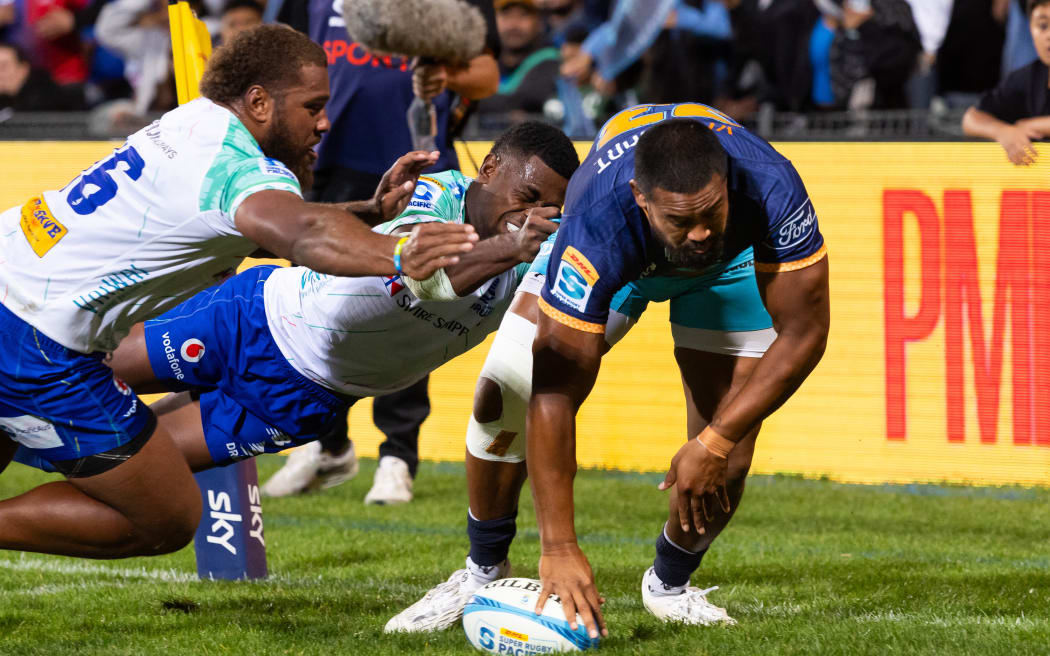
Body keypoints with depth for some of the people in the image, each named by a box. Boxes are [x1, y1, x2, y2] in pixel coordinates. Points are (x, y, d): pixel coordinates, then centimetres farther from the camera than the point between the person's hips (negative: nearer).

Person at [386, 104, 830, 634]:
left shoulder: (770, 189, -43)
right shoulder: (596, 227, -45)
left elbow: (804, 332, -29)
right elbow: (555, 395, -43)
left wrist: (714, 444, -32)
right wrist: (558, 548, -46)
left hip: (731, 264, 1)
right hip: (615, 259, -1)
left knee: (730, 452, -13)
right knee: (505, 396, -13)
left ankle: (669, 585, 16)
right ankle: (484, 574, 11)